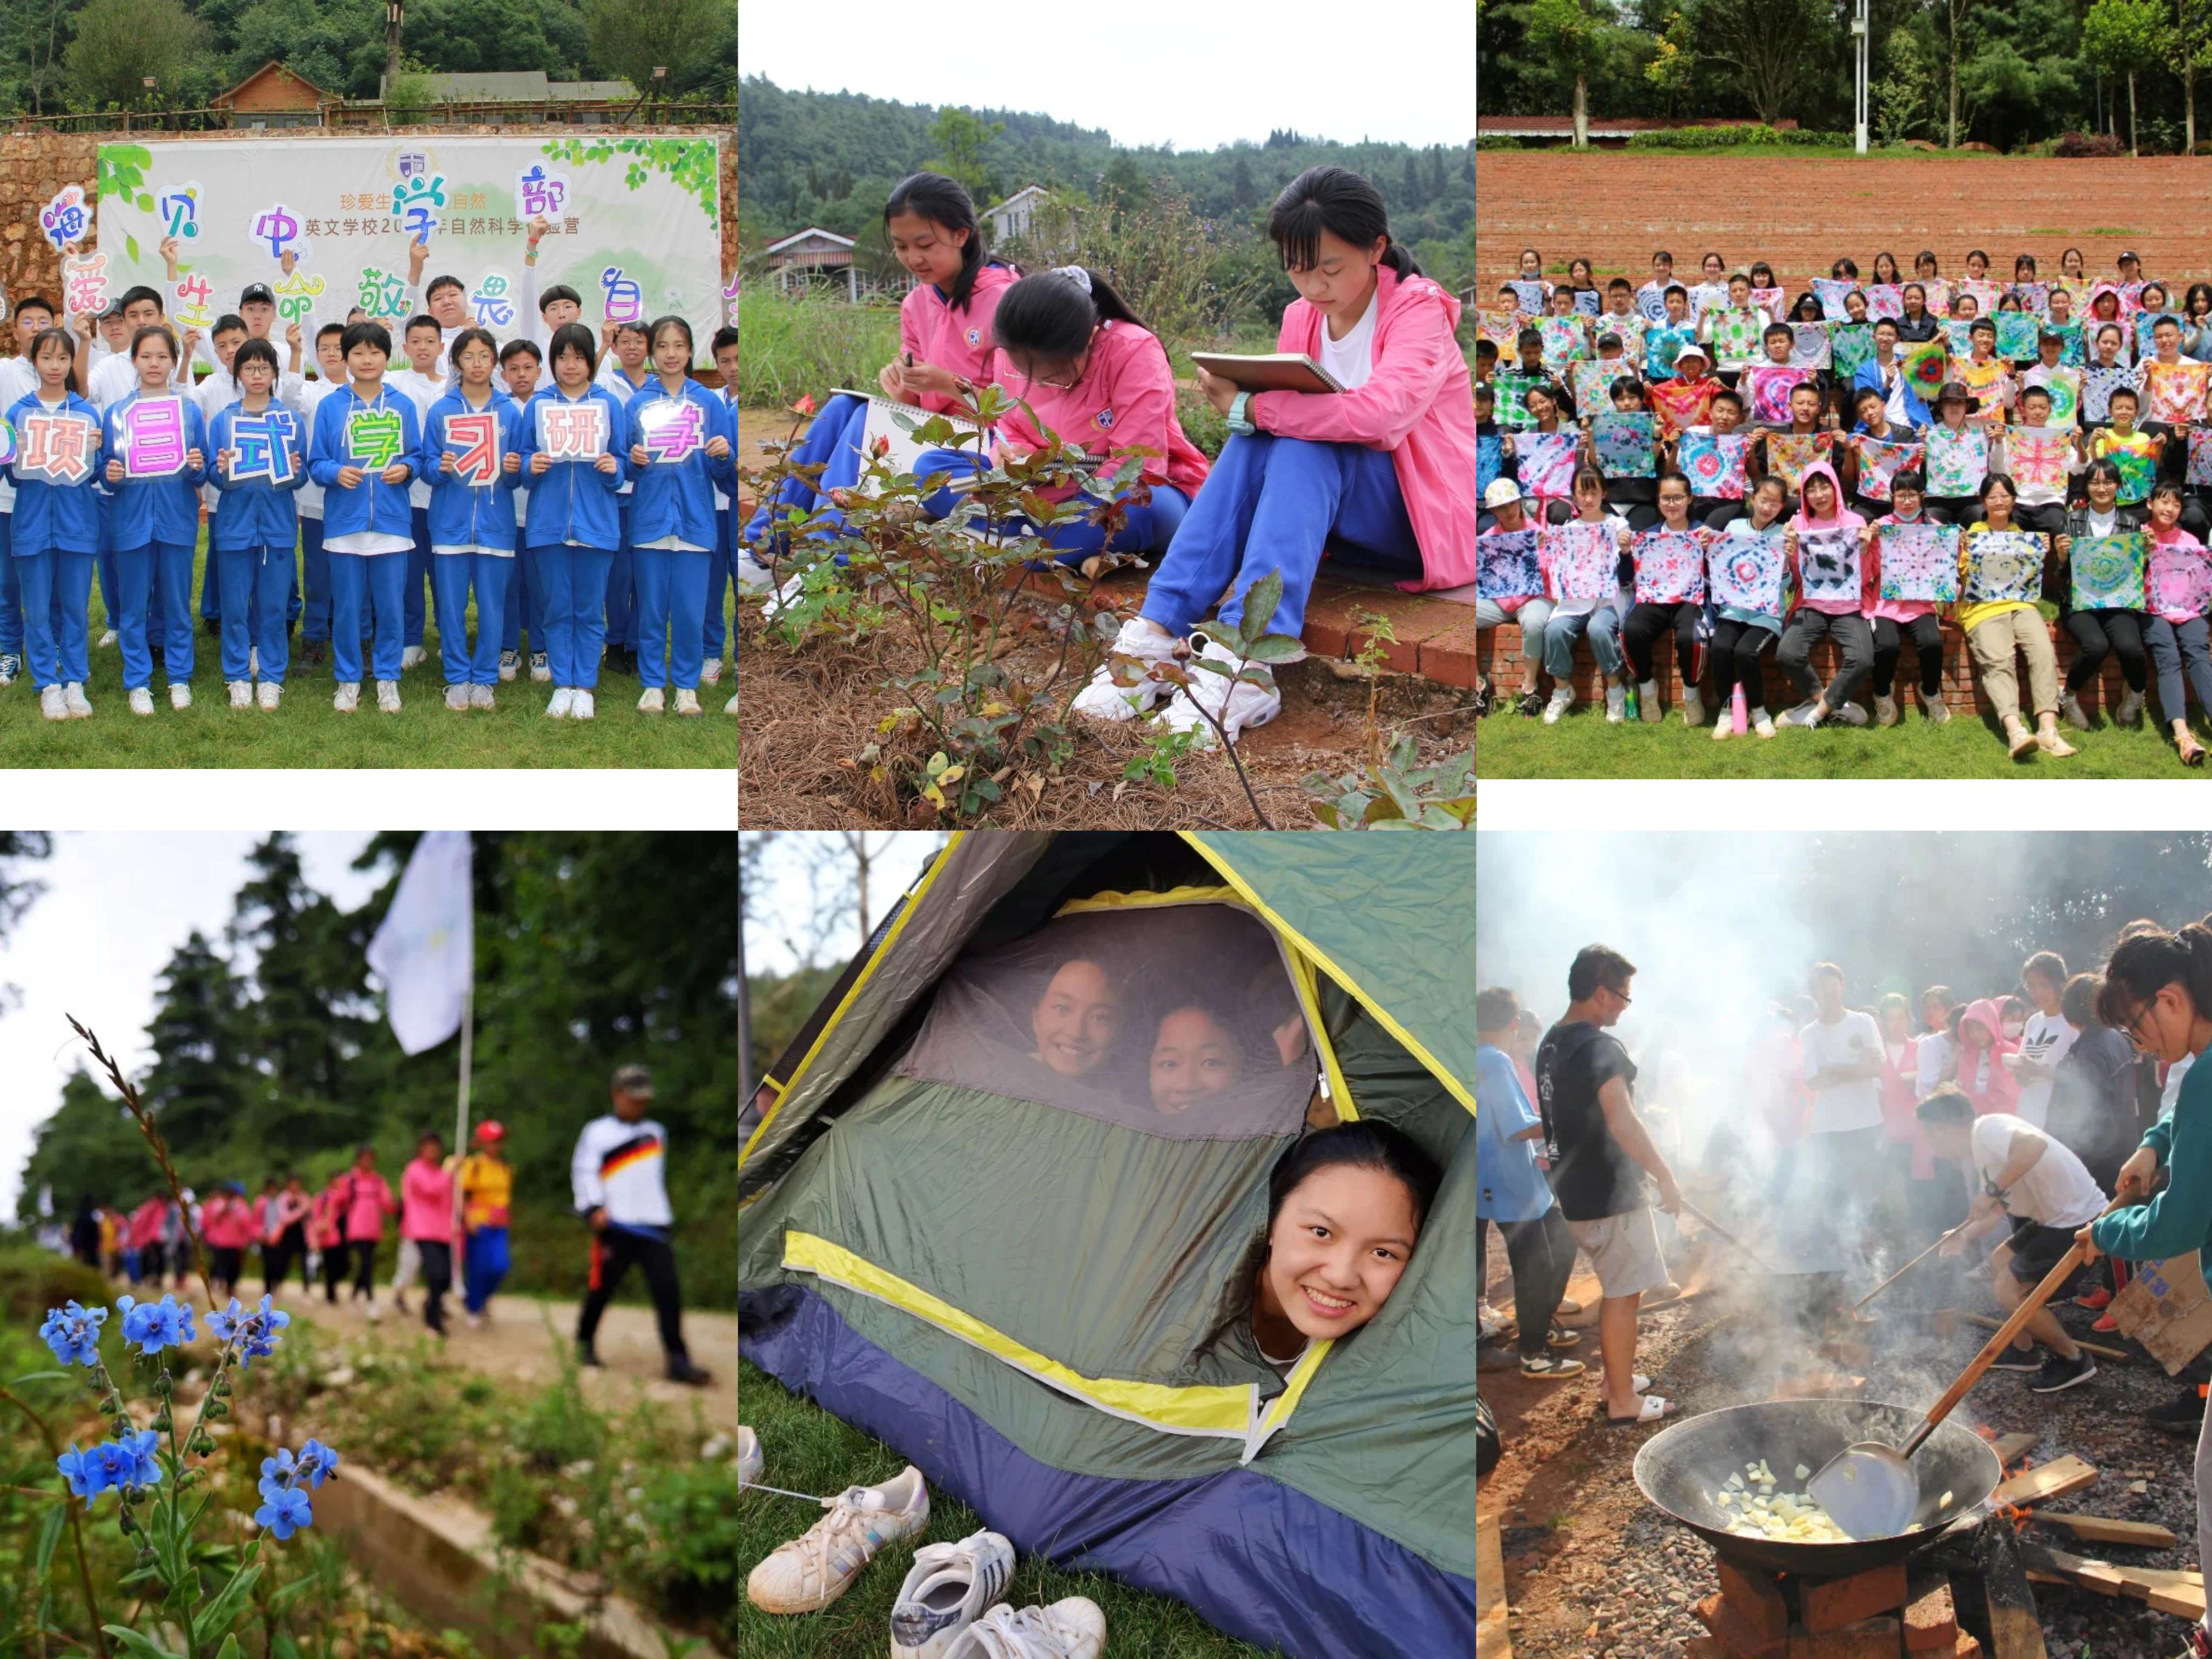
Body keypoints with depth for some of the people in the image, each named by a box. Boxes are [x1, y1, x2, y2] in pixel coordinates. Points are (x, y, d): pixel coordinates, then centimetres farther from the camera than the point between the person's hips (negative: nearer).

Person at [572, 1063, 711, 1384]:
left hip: (653, 1226, 4)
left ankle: (678, 1361, -12)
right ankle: (585, 1342, 26)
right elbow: (584, 1172, -6)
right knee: (603, 1287, 2)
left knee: (668, 1291, -8)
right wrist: (594, 1209, -20)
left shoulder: (656, 1134, 19)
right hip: (615, 1226, -4)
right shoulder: (597, 1132, 3)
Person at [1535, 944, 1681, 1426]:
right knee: (1622, 1295, 0)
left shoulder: (1552, 1043, 10)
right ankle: (1623, 1402, 6)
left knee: (1618, 1290, 22)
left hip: (1577, 1189, 9)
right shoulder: (1598, 1048, -20)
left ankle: (1617, 1377, 32)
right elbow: (1622, 1123, -31)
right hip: (1610, 1193, -9)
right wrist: (1665, 1176, -27)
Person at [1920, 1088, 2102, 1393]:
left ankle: (2073, 1360, 7)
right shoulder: (1979, 1148, 13)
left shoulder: (1986, 1129, -19)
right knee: (1999, 1262, 23)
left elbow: (2034, 1145, -40)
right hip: (2056, 1216, 11)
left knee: (2009, 1290, -8)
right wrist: (1966, 1237, 8)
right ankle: (2023, 1349, 32)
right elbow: (2001, 1208, 21)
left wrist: (1992, 1190, -32)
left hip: (2079, 1220, -11)